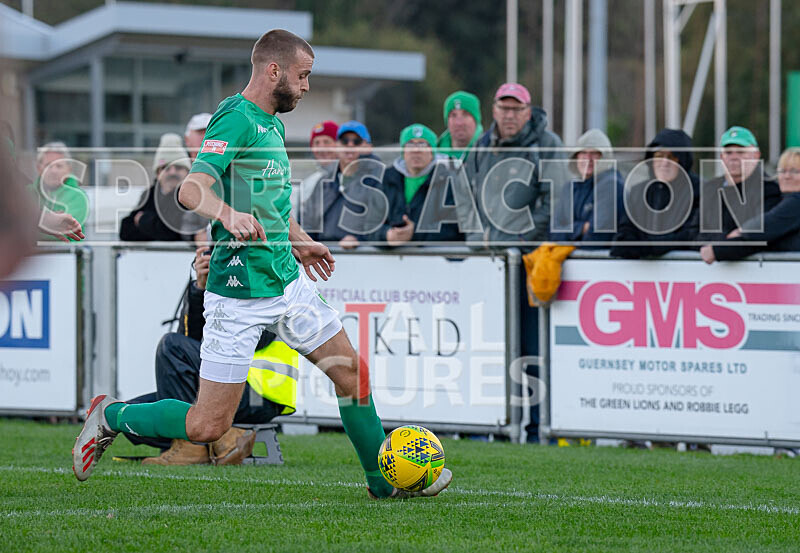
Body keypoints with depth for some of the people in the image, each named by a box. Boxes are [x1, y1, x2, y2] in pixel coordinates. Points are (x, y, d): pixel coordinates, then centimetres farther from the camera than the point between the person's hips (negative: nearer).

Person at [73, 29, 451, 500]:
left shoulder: (273, 122, 14)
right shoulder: (237, 119, -15)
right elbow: (192, 190, -29)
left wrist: (299, 242, 38)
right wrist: (228, 214, -48)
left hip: (287, 279, 9)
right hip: (241, 292, -9)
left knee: (350, 369, 8)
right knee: (207, 425, -6)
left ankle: (386, 479, 23)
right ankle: (110, 417, 16)